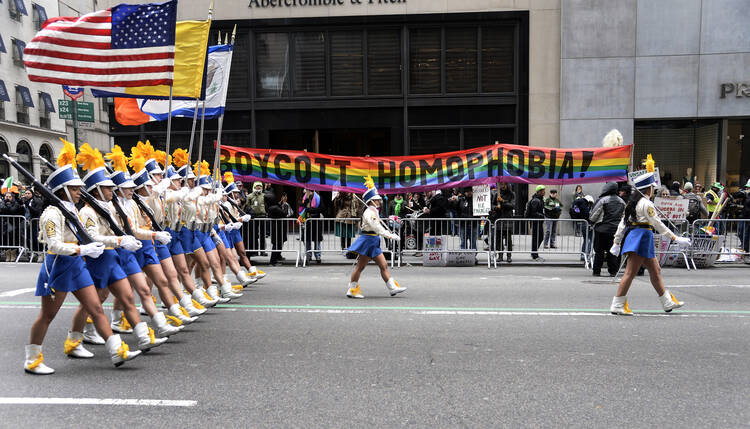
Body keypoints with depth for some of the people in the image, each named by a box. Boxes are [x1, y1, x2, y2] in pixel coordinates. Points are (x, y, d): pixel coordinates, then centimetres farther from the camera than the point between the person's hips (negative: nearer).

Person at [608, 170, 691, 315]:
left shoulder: (633, 202, 14)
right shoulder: (646, 203, -13)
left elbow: (622, 223, 15)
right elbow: (657, 224, -15)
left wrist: (617, 242, 18)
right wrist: (676, 239, -13)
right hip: (641, 237, -10)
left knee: (655, 270, 16)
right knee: (630, 273, -8)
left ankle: (667, 302, 26)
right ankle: (617, 305, -7)